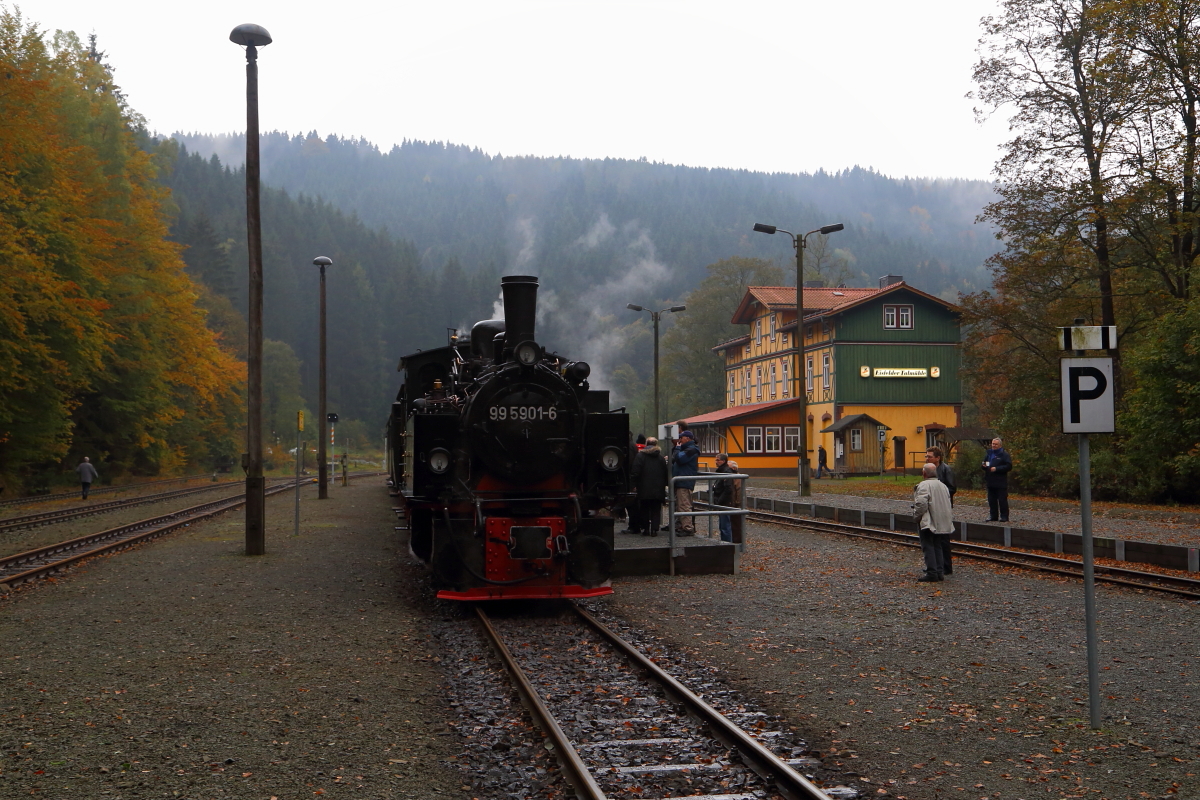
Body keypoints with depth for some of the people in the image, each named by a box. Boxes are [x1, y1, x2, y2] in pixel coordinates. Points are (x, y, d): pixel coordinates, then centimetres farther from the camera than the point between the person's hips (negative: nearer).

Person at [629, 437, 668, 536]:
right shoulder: (661, 457, 5)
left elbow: (635, 472, -7)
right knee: (656, 509, 4)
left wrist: (635, 485, -1)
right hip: (658, 489, 2)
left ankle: (645, 529, 8)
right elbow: (665, 473, 7)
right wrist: (664, 485, 15)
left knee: (644, 509, 8)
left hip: (644, 489, -2)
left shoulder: (640, 455, -3)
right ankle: (654, 529, -3)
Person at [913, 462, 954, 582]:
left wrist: (917, 516, -8)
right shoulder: (943, 486, 13)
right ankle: (940, 572, 14)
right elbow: (948, 503, 17)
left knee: (928, 547, -5)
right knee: (937, 546, 15)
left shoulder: (924, 485, -14)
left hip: (927, 522, -8)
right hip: (941, 522, 8)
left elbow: (921, 504, -23)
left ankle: (932, 573, -8)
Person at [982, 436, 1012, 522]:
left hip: (1001, 482, -7)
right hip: (990, 482, 7)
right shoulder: (989, 454, 18)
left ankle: (1004, 517, 0)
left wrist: (996, 469, -18)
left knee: (1002, 500, -5)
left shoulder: (1005, 455, -4)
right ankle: (993, 516, 16)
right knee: (991, 500, 9)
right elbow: (984, 464, 29)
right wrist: (984, 466, 4)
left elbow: (1008, 466, -13)